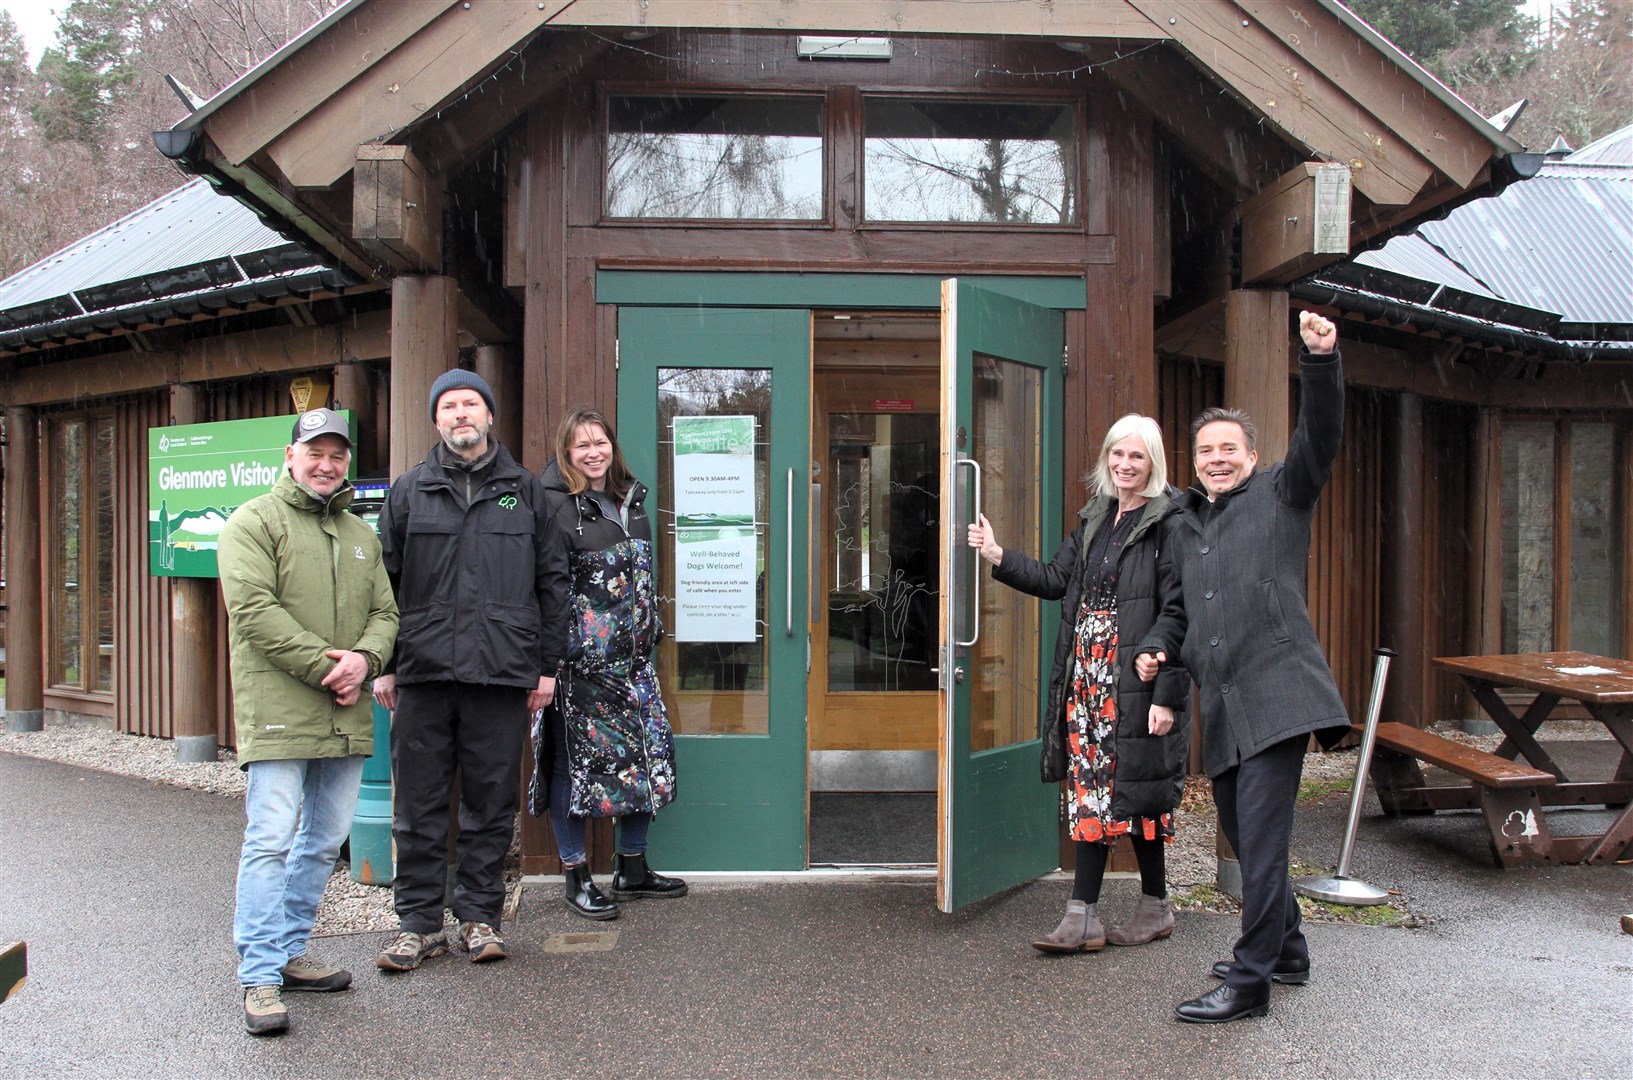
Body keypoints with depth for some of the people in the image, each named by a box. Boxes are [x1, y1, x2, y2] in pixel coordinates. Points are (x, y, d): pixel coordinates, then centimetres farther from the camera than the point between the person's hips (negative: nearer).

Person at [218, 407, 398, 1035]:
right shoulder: (253, 522, 0)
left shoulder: (360, 534, 19)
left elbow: (384, 611, 15)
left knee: (325, 840, 12)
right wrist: (324, 664, -17)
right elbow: (254, 610, -12)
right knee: (271, 838, -9)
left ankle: (289, 953, 25)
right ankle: (259, 977, -2)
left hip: (345, 717, 7)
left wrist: (365, 658, -7)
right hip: (278, 712, -6)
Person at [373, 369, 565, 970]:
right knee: (419, 806, 5)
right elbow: (383, 583, 10)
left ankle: (479, 916, 18)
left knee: (492, 803, 6)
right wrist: (383, 663, 3)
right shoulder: (409, 491, 11)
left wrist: (547, 666, 4)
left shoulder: (524, 491, 10)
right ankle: (419, 923, 15)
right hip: (422, 673, 1)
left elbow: (549, 583, 9)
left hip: (501, 672, 0)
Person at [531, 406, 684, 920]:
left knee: (646, 753, 9)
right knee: (573, 759, 1)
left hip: (631, 655, 7)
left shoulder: (632, 500, 13)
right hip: (578, 658, -7)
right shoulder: (556, 507, -9)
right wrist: (554, 652, -19)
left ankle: (632, 868, 23)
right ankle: (576, 877, 12)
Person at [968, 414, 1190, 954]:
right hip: (1087, 675, 7)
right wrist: (997, 557, 5)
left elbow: (1178, 615, -13)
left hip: (1137, 681, -7)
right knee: (1090, 788, 6)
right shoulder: (1096, 518, 14)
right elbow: (1055, 579, 17)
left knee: (1133, 791, 3)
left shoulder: (1168, 523, -9)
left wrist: (1167, 696, -17)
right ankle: (1082, 918, 10)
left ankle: (1155, 906, 22)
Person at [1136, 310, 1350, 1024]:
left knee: (1261, 837, -10)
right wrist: (1159, 648, 10)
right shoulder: (1186, 523, 21)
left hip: (1275, 694, -7)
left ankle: (1250, 983, -4)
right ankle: (1286, 951, 34)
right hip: (1221, 705, 7)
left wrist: (1320, 361, -26)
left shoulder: (1281, 495, 5)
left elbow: (1319, 437, -12)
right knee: (1241, 832, 16)